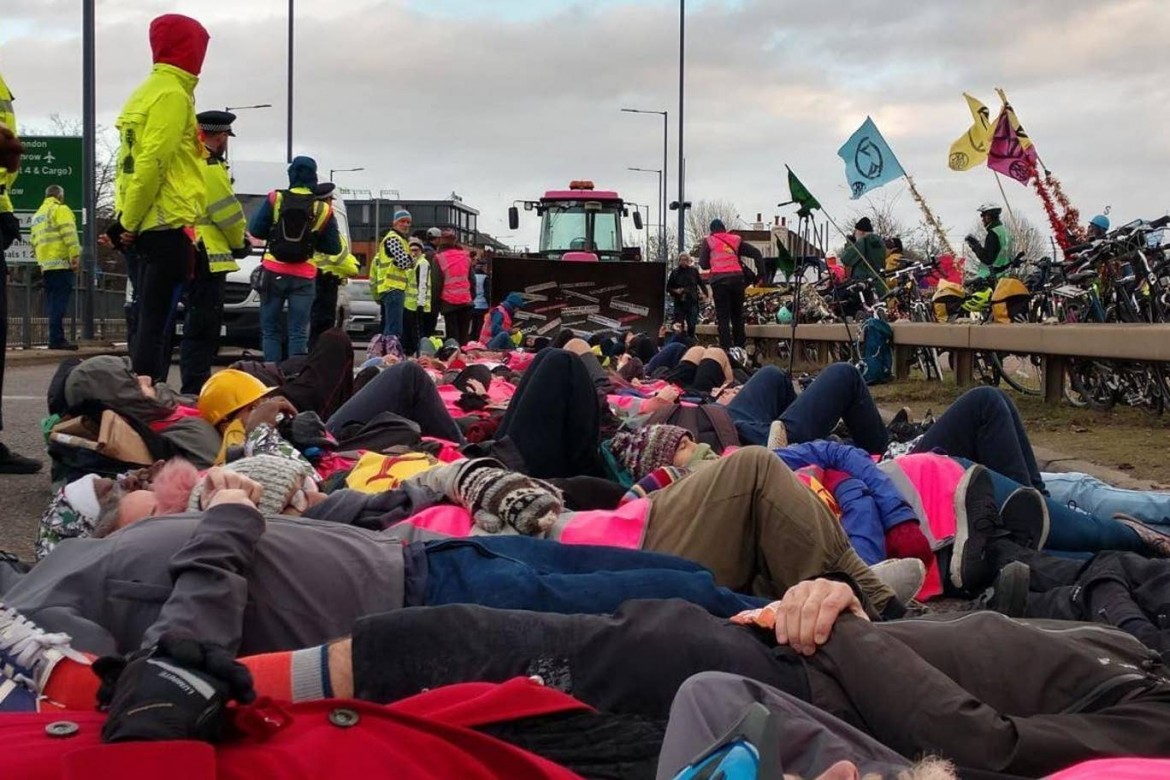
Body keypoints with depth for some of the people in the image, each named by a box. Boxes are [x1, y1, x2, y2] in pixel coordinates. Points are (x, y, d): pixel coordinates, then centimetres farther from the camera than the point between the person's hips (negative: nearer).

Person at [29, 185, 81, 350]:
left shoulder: (37, 215, 23)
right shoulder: (61, 210, -2)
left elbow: (33, 240, 21)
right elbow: (69, 233, -15)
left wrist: (41, 261, 21)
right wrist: (76, 256, -20)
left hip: (45, 264, 8)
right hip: (61, 262, -8)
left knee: (52, 302, 10)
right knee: (60, 301, -12)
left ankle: (54, 338, 9)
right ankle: (57, 339, -18)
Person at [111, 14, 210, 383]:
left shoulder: (144, 94, 18)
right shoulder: (173, 94, -10)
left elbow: (136, 159, 17)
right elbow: (152, 162, -18)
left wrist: (126, 220, 14)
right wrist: (130, 222, -14)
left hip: (145, 226, 9)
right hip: (168, 226, -9)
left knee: (150, 322, 13)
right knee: (157, 326, -9)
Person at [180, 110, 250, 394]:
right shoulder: (210, 167, -14)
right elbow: (228, 212, -14)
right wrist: (241, 243, 4)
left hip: (189, 256, 10)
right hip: (207, 257, -10)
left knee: (199, 328, 17)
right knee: (201, 329, -10)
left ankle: (195, 390, 24)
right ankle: (194, 392, -12)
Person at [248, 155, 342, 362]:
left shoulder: (275, 199, -3)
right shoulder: (323, 209, -2)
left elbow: (255, 230, 0)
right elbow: (335, 248, 3)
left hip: (274, 273, 0)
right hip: (304, 277, 0)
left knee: (270, 328, 7)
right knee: (298, 332, 1)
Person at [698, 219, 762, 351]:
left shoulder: (708, 241, 11)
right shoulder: (736, 239, 18)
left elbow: (703, 265, 6)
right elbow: (756, 253, 10)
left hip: (719, 279, -2)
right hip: (737, 278, 3)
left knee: (723, 317, -3)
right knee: (737, 315, 11)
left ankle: (726, 349, -11)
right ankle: (740, 348, 11)